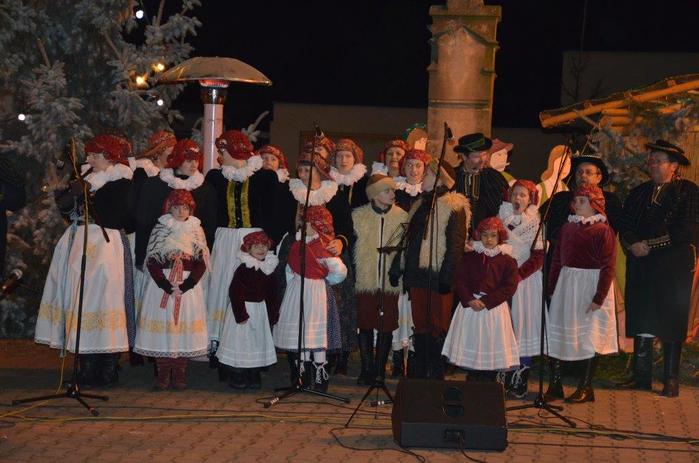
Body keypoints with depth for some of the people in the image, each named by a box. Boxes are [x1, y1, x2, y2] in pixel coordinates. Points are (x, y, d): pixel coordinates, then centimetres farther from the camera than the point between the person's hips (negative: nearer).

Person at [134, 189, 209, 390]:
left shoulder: (196, 229, 6)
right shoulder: (160, 228, 4)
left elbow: (202, 262, 1)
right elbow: (151, 260, -2)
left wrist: (185, 286, -11)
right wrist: (167, 285, -13)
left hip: (188, 284, 1)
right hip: (161, 282, -1)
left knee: (185, 325, -2)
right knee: (162, 324, -3)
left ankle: (179, 375, 6)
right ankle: (162, 376, 5)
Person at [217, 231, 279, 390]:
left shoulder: (268, 269, 4)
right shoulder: (243, 269, -14)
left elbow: (271, 294, 12)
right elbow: (234, 292, -17)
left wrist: (273, 314, 7)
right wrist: (241, 314, -19)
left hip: (261, 310, 6)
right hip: (243, 309, -6)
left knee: (259, 341, 10)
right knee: (241, 342, -1)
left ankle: (254, 377, 21)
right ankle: (237, 377, 10)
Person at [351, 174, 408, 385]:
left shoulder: (402, 216, 2)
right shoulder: (358, 216, 1)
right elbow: (351, 247, 6)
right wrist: (353, 275, 1)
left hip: (391, 281, 0)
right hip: (366, 280, 0)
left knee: (386, 327, 3)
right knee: (365, 325, 2)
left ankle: (379, 369, 14)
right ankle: (367, 369, 10)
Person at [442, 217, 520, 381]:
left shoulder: (507, 261, 0)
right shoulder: (469, 258, 7)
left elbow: (509, 287, -8)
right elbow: (459, 280, 2)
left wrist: (486, 301, -15)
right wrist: (470, 300, -14)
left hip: (495, 308, -2)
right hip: (470, 306, 2)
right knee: (471, 349, 4)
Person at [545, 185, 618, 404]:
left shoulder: (603, 230, -9)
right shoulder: (567, 228, 8)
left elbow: (608, 267, -11)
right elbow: (556, 260, 11)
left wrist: (599, 297, -16)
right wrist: (551, 288, 5)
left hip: (591, 285, -6)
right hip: (566, 285, 6)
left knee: (589, 336, 1)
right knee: (556, 333, 5)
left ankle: (585, 387, 10)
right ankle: (555, 385, 13)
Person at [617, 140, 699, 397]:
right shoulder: (639, 193, 16)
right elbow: (625, 228, 11)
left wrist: (649, 244, -12)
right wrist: (632, 244, -11)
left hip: (674, 267, -5)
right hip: (641, 265, 5)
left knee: (672, 323, -2)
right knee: (641, 320, 5)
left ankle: (671, 380, 4)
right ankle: (641, 376, 12)